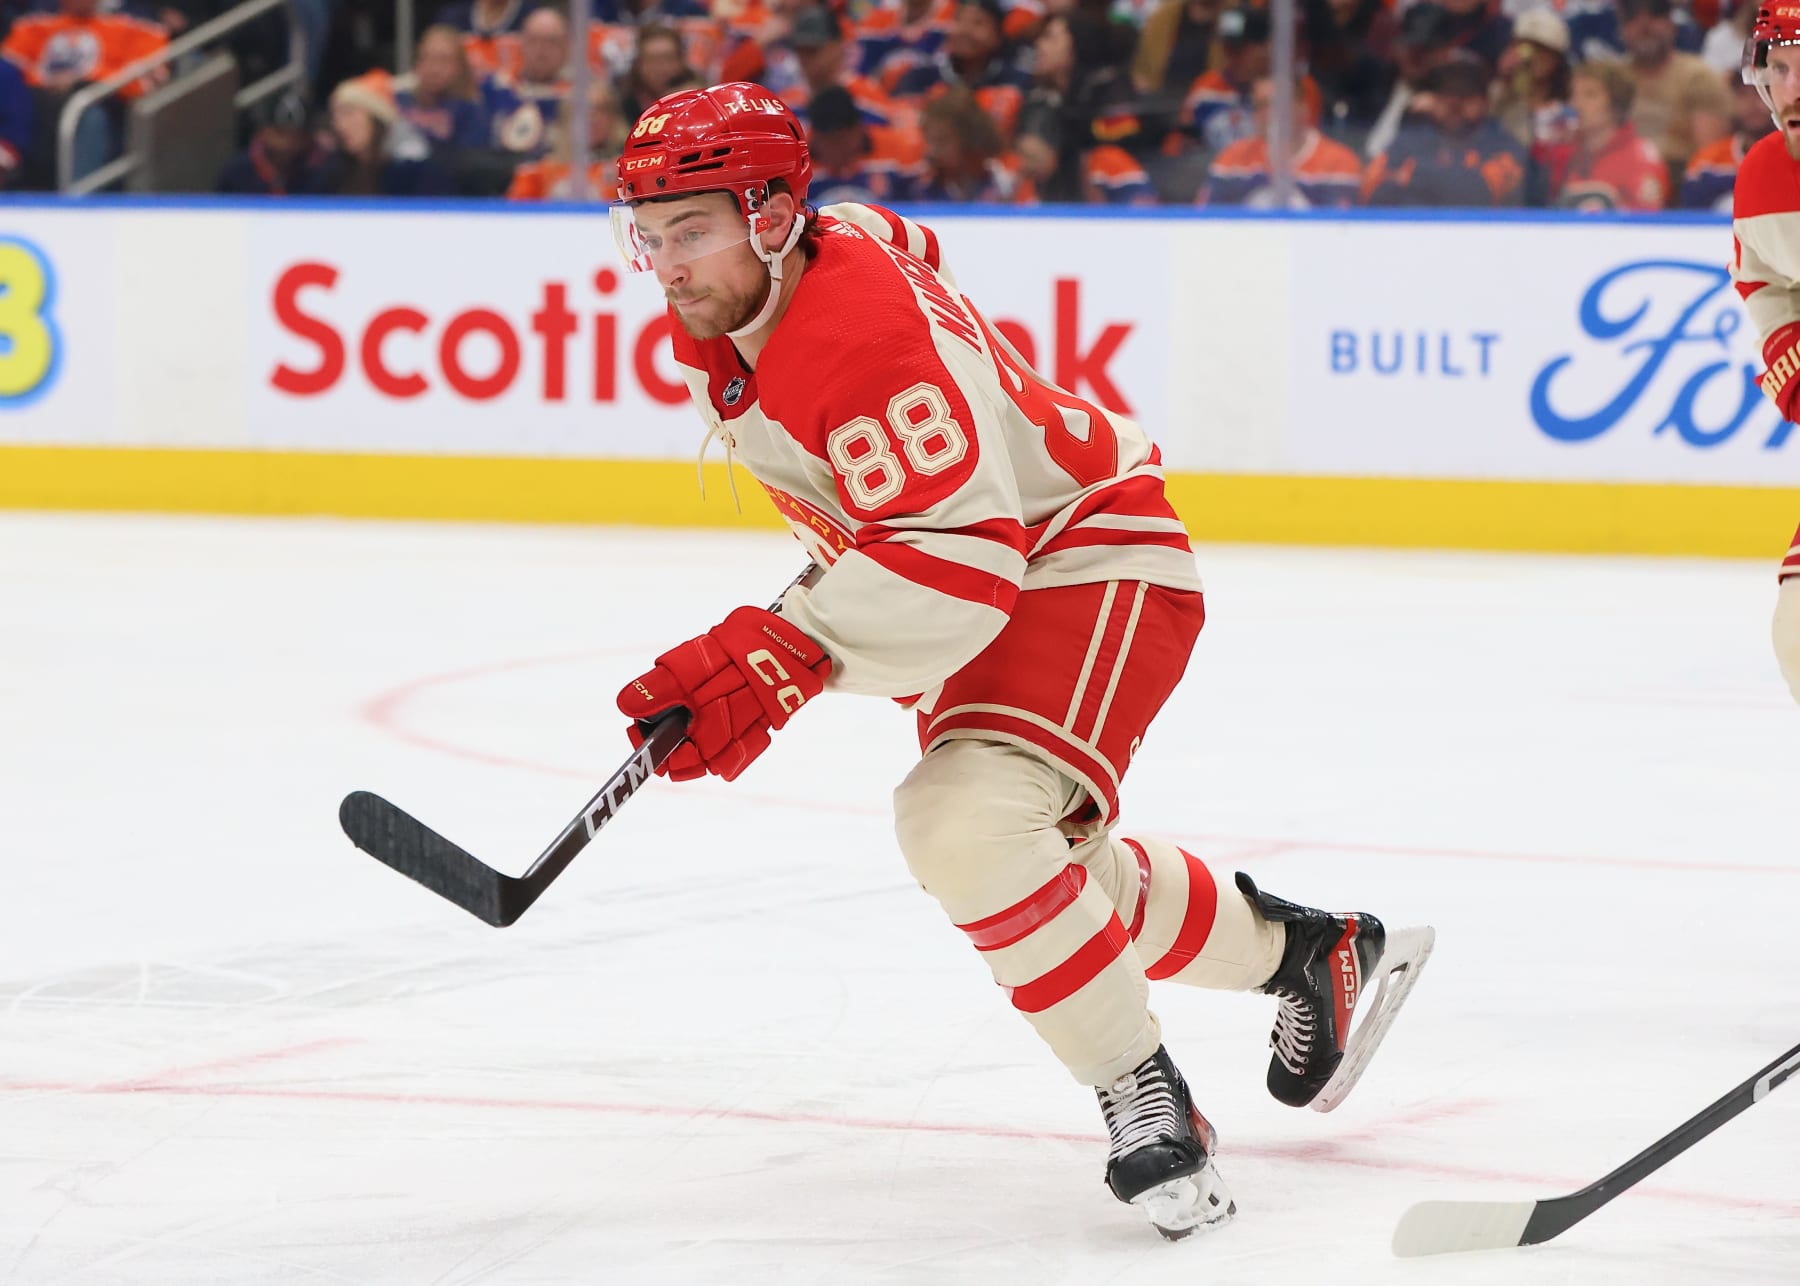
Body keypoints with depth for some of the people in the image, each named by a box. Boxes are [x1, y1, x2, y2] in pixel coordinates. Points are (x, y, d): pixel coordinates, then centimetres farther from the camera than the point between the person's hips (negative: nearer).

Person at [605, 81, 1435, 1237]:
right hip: (988, 574, 11)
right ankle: (1312, 953, 42)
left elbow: (959, 561, -37)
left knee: (967, 824, -31)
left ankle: (1145, 1099, -20)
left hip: (1092, 565, -11)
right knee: (1045, 869, 21)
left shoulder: (865, 338, -33)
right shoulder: (730, 317, -3)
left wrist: (775, 662, -44)